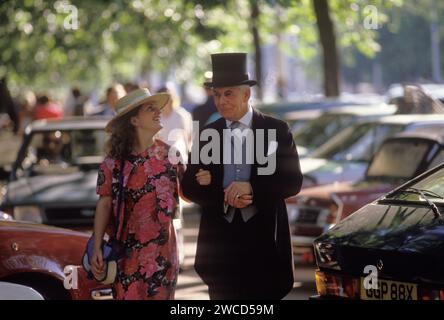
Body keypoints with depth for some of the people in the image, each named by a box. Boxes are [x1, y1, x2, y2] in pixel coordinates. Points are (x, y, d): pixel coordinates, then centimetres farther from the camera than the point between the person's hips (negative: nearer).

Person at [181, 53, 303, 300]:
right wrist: (223, 197, -12)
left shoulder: (276, 130, 2)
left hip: (263, 237, -2)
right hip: (220, 238, 2)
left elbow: (293, 182, -3)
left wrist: (251, 187, -18)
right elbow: (189, 187, 6)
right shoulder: (207, 134, 9)